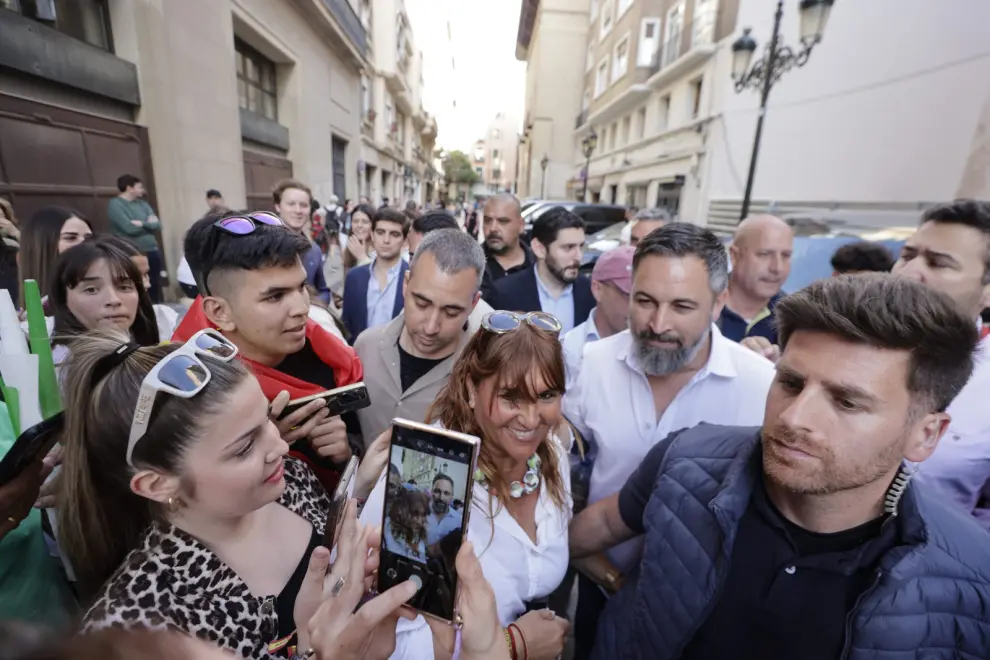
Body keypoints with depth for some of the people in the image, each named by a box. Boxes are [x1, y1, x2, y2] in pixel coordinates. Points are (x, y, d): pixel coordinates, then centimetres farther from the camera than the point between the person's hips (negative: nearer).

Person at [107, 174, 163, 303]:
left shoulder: (142, 203, 14)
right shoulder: (115, 204, -4)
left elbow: (157, 225, 6)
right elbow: (129, 228, -16)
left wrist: (142, 223, -11)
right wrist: (148, 224, -1)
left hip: (153, 251, 6)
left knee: (156, 291, 11)